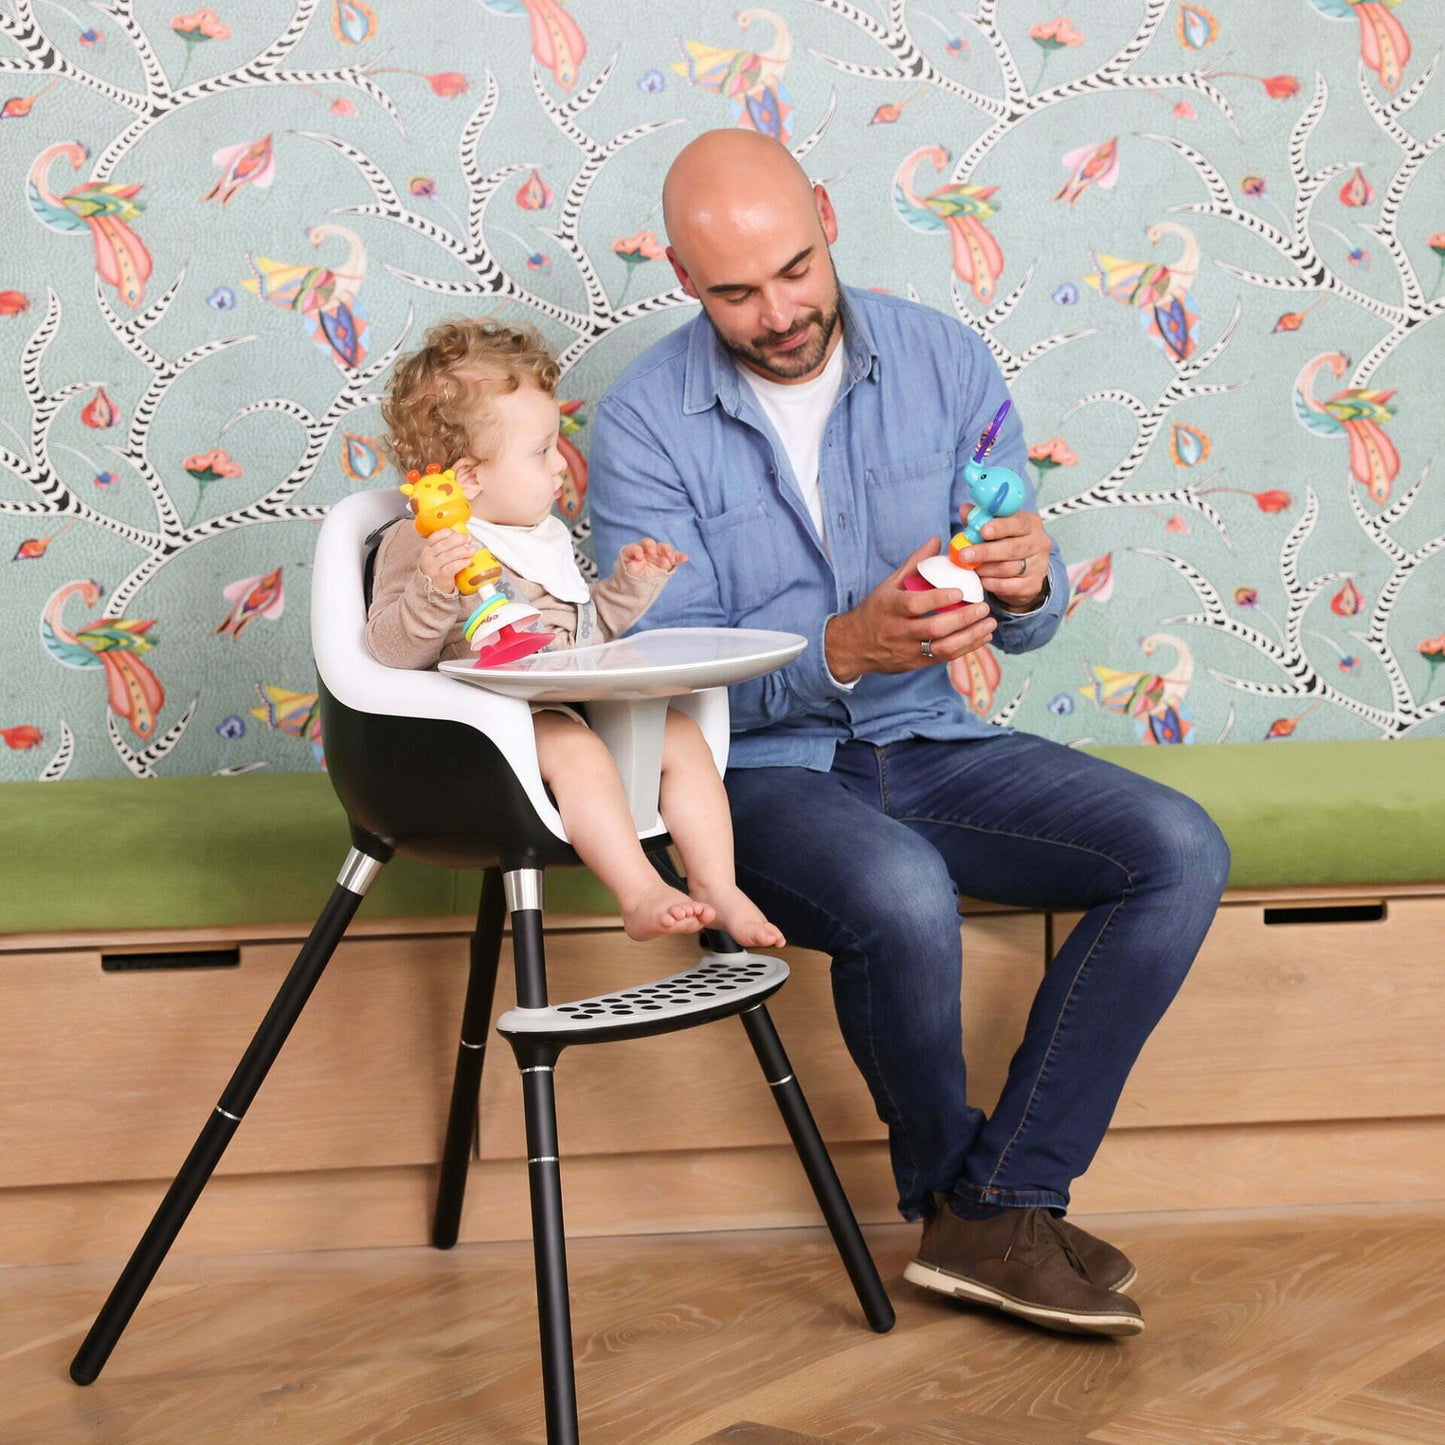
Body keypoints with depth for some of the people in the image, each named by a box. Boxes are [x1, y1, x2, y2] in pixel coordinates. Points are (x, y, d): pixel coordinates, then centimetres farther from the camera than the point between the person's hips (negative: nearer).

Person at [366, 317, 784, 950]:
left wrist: (630, 583, 19)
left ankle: (716, 886, -6)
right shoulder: (420, 548, -7)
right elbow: (393, 650, -17)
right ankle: (640, 895, -34)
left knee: (681, 734, -7)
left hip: (582, 701, 8)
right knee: (575, 750, -34)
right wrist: (433, 589, -33)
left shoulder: (549, 537, 22)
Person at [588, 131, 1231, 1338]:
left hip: (927, 743, 5)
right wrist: (843, 651, -30)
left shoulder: (943, 360, 2)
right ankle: (951, 1186, -5)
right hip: (757, 770, -4)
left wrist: (1028, 583, -21)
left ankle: (1002, 1206, -13)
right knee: (904, 899, -36)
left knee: (1179, 852, -17)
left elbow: (1020, 623, 5)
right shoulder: (644, 422, -8)